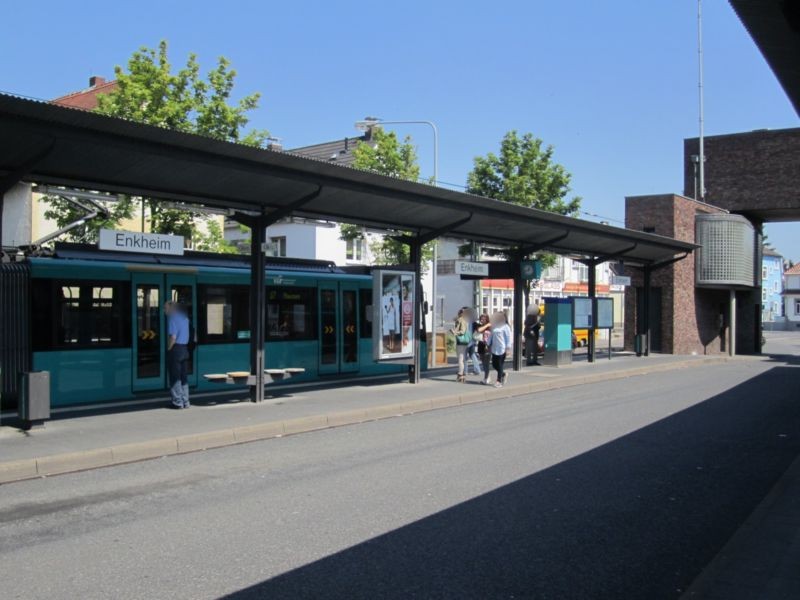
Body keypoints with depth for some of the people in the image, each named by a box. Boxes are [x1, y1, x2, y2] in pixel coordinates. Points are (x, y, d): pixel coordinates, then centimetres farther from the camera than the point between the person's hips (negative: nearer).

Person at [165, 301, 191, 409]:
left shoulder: (172, 318, -13)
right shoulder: (184, 317, 11)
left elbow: (173, 337, -21)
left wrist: (168, 348, -8)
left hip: (175, 349, -7)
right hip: (185, 348, 7)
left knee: (175, 377, 1)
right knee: (183, 376, 13)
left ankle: (178, 402, 4)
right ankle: (185, 402, 15)